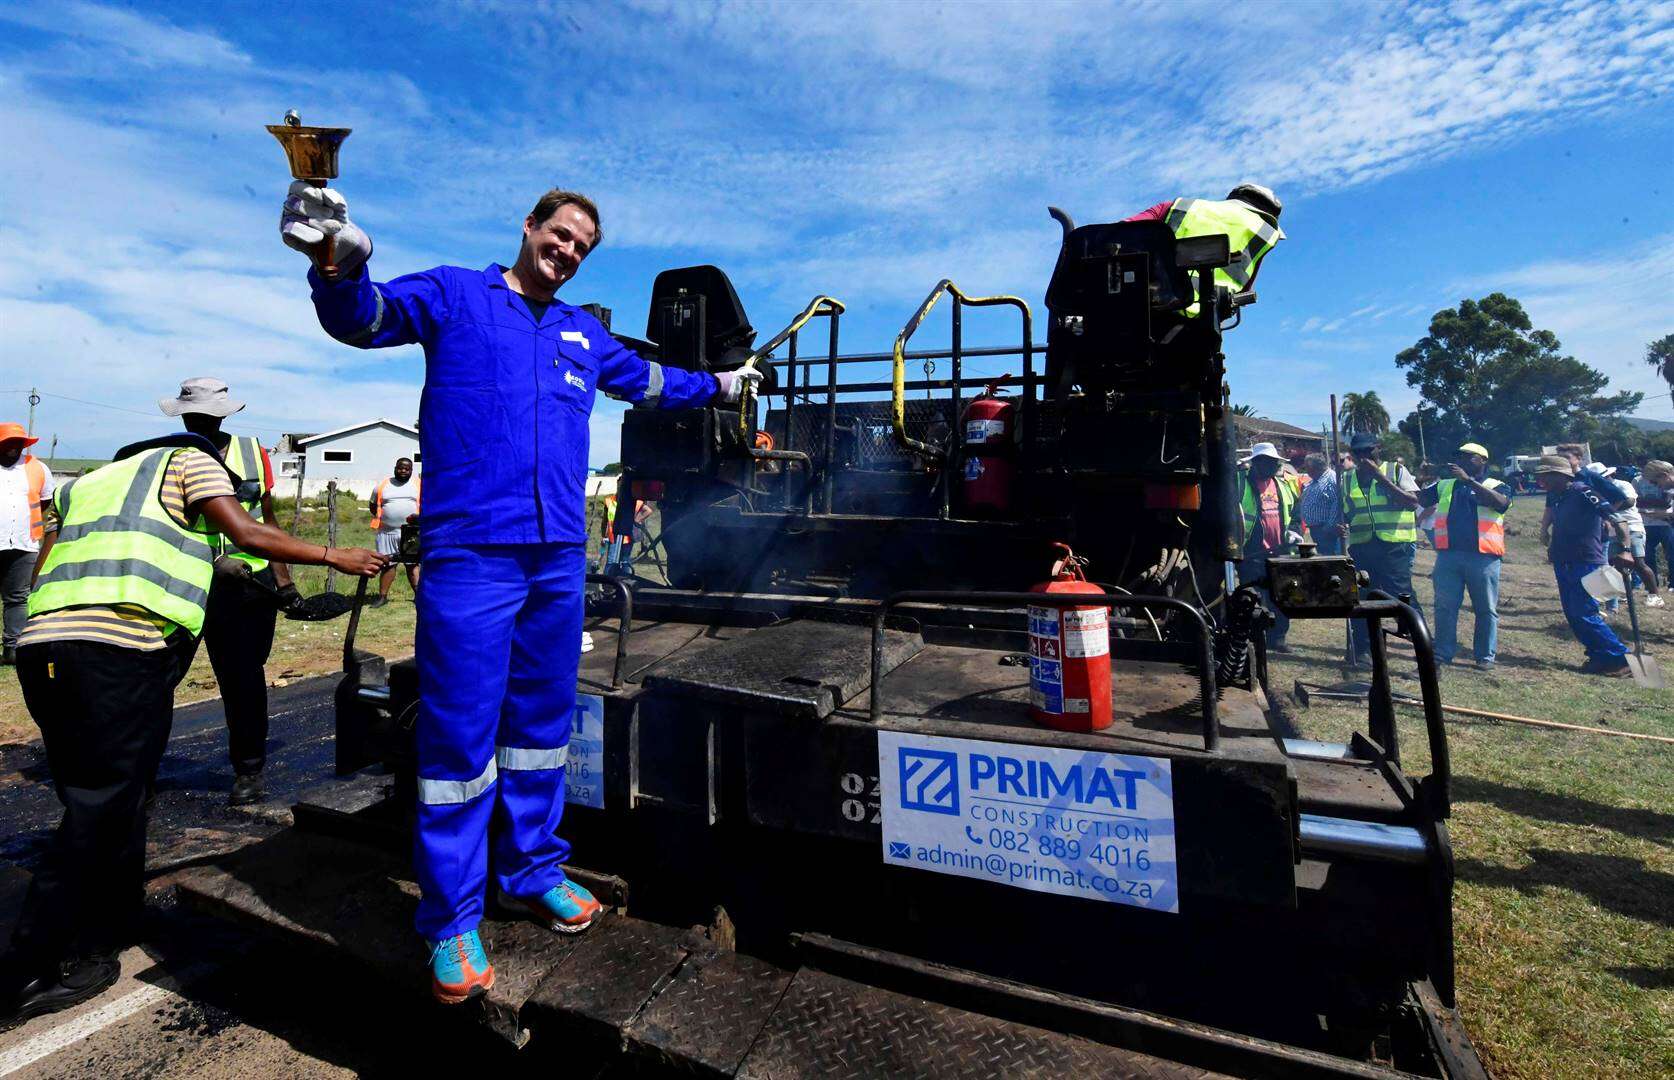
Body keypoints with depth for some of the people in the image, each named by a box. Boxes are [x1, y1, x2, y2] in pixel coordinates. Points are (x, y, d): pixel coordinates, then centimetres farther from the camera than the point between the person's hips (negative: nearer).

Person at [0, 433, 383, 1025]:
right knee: (101, 811, 2)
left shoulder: (79, 487, 31)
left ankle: (108, 926, 29)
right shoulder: (189, 460, 13)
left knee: (96, 802, 18)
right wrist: (331, 555, 2)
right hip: (121, 651, -7)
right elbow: (247, 535, -3)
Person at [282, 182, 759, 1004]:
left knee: (541, 723, 13)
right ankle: (451, 920, 14)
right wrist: (339, 264, -26)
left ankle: (533, 870, 29)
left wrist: (719, 385, 46)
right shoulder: (454, 295, 8)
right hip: (472, 553, -5)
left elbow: (647, 381, 36)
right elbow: (362, 317, -5)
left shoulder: (584, 334, 21)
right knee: (460, 734, -1)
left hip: (559, 558, 5)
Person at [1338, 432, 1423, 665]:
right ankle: (1362, 651, 18)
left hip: (1395, 547, -4)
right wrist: (1342, 528, -3)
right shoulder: (1347, 479, 12)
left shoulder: (1396, 470, 1)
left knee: (1403, 597, -6)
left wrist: (1379, 476, -15)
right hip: (1361, 548, 4)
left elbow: (1412, 502, -12)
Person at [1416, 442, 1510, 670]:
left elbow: (1500, 503, -16)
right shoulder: (1445, 485, 15)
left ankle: (1485, 656, 15)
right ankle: (1443, 653, 11)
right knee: (1444, 607, 4)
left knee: (1486, 609, 7)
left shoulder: (1495, 486, 5)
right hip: (1448, 555, 2)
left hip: (1483, 557, -2)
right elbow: (1419, 499, 8)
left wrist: (1468, 480, -20)